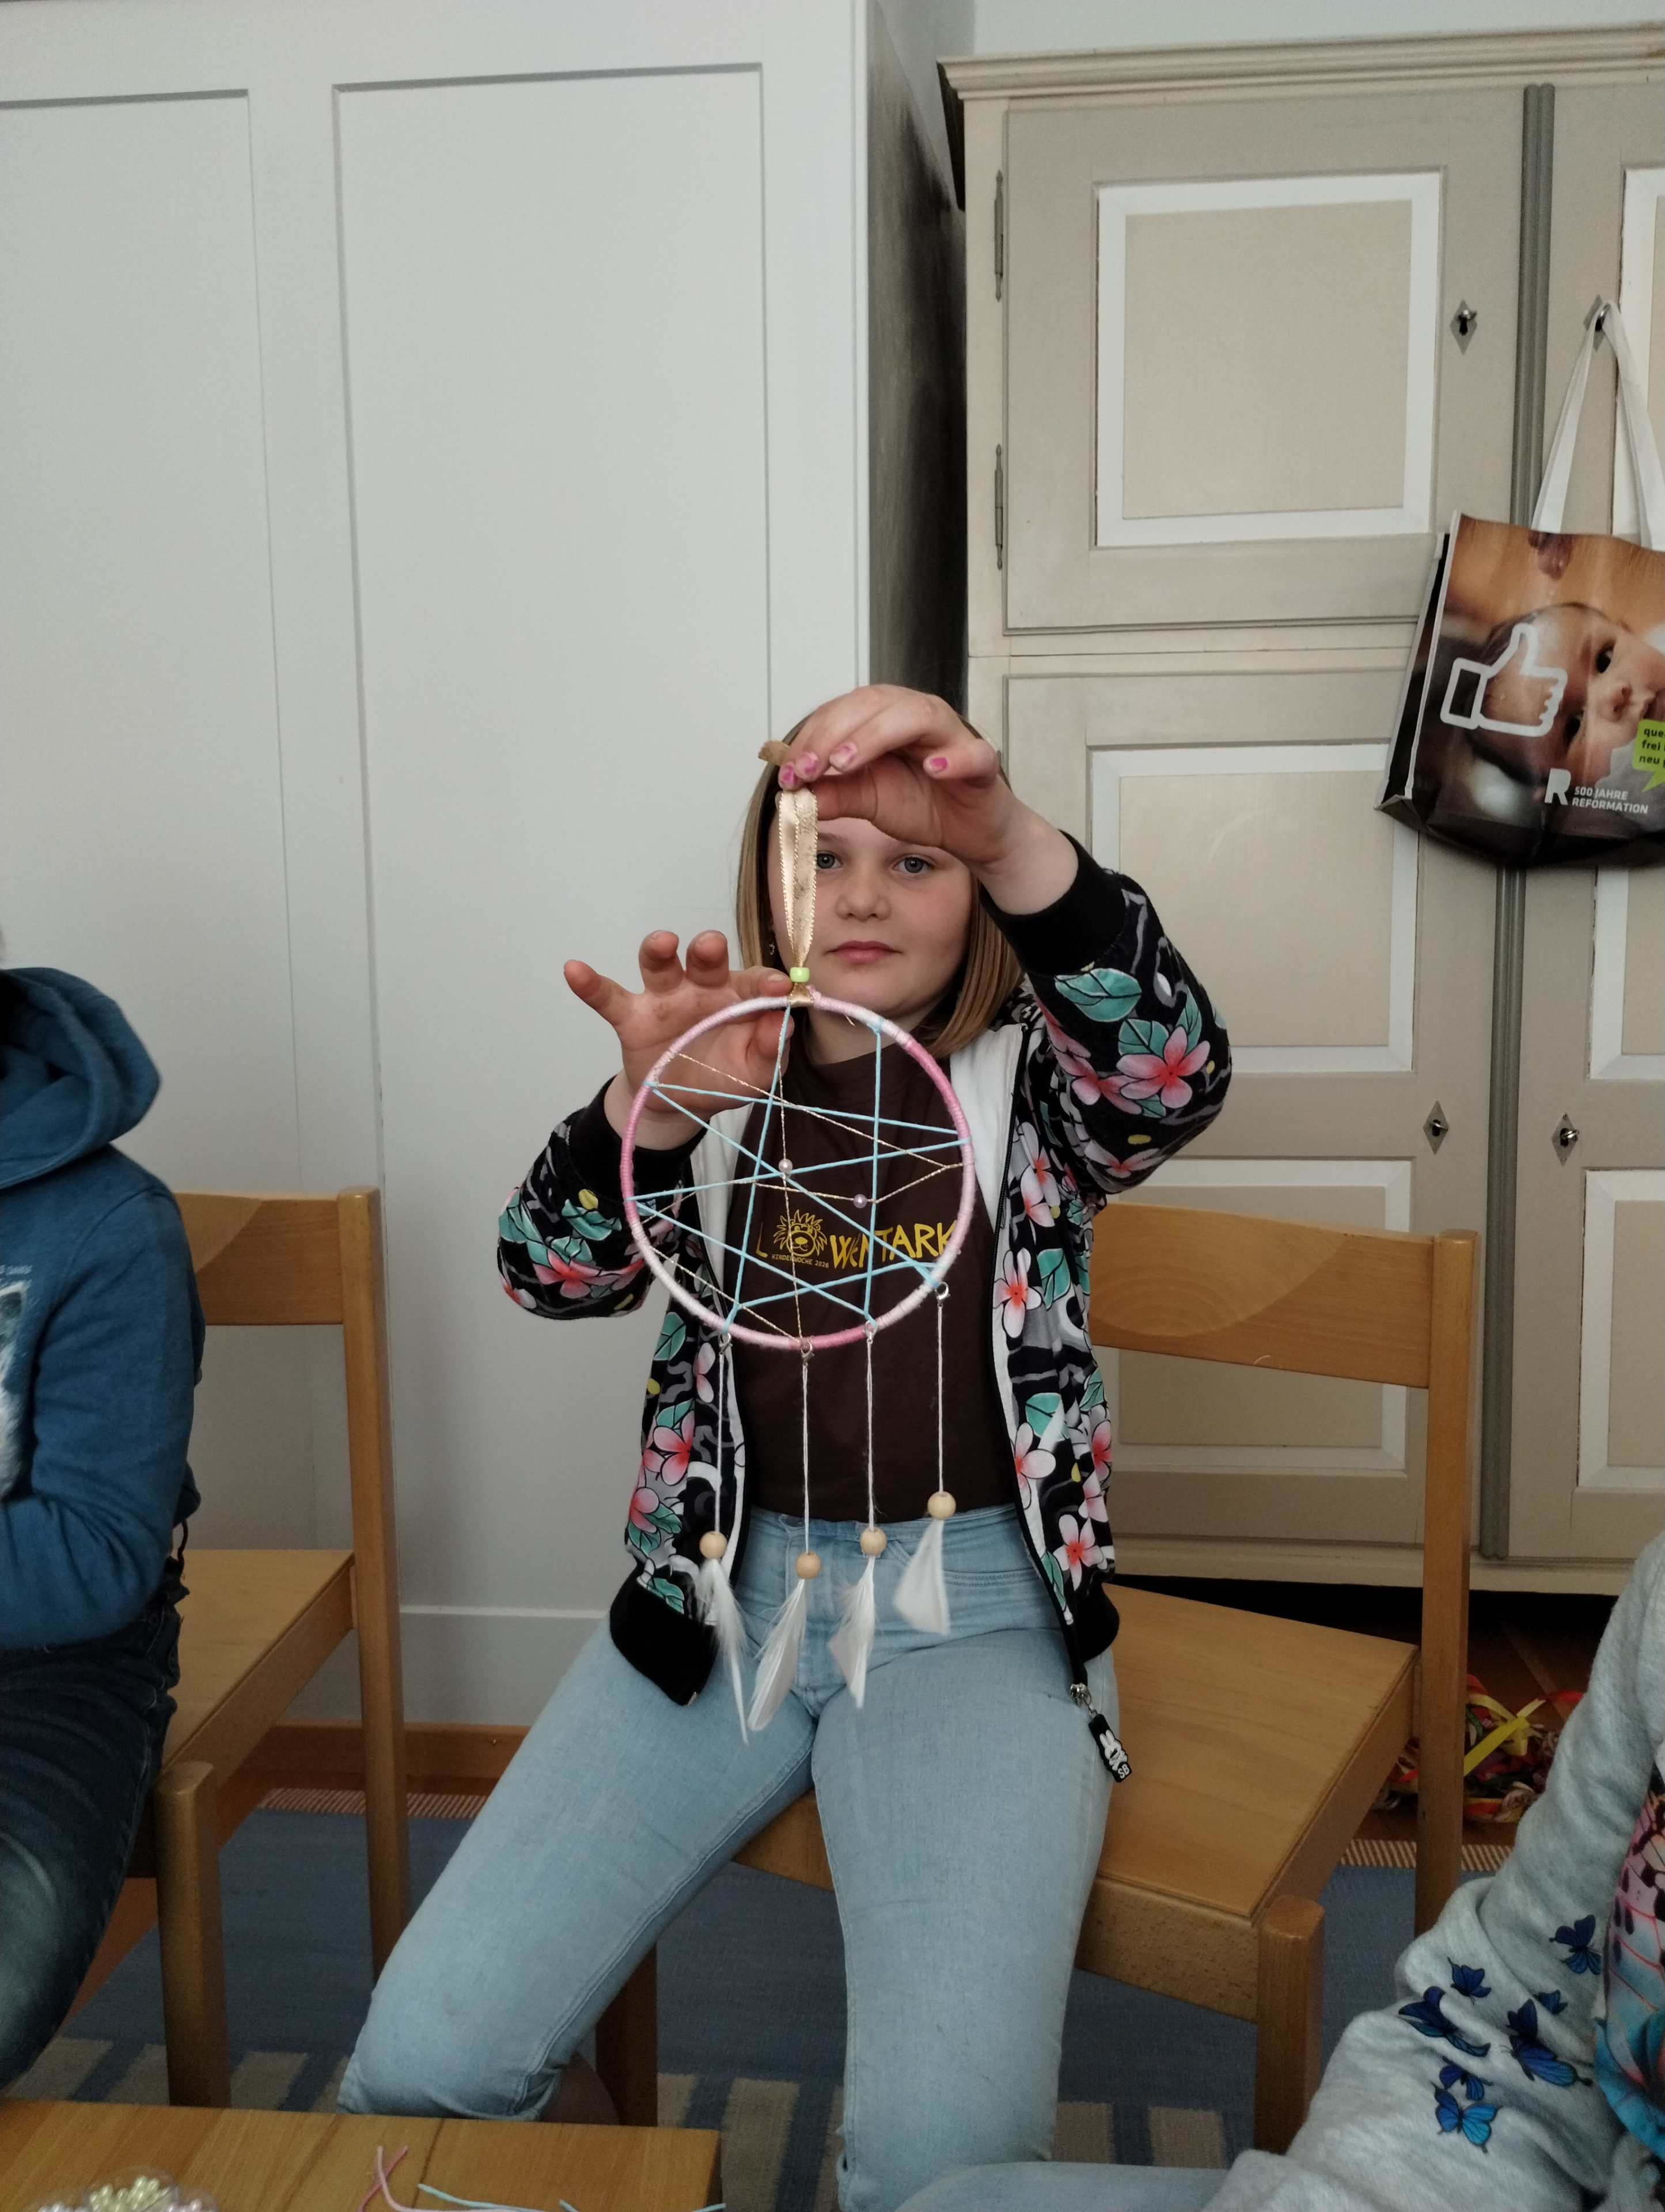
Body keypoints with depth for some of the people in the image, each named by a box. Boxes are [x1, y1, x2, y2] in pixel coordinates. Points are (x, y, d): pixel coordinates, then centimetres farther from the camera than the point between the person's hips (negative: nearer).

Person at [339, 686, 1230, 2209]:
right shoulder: (727, 1070, 6)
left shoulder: (1030, 1079, 1)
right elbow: (554, 1277, -8)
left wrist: (1014, 838, -39)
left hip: (974, 1600, -2)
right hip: (723, 1584, 3)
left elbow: (1178, 1076, -23)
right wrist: (651, 1102, -29)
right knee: (425, 2057, -9)